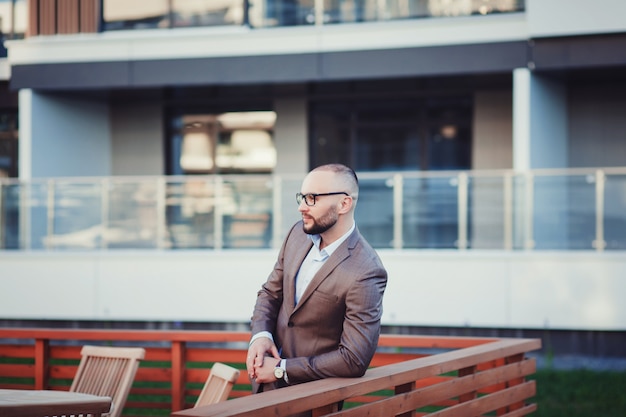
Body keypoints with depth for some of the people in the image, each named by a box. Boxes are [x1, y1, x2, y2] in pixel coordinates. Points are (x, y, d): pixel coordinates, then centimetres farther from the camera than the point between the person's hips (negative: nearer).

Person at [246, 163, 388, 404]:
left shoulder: (365, 273, -26)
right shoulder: (299, 233, -4)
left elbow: (354, 360, -26)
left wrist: (280, 370, -21)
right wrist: (260, 335, -12)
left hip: (310, 395, -6)